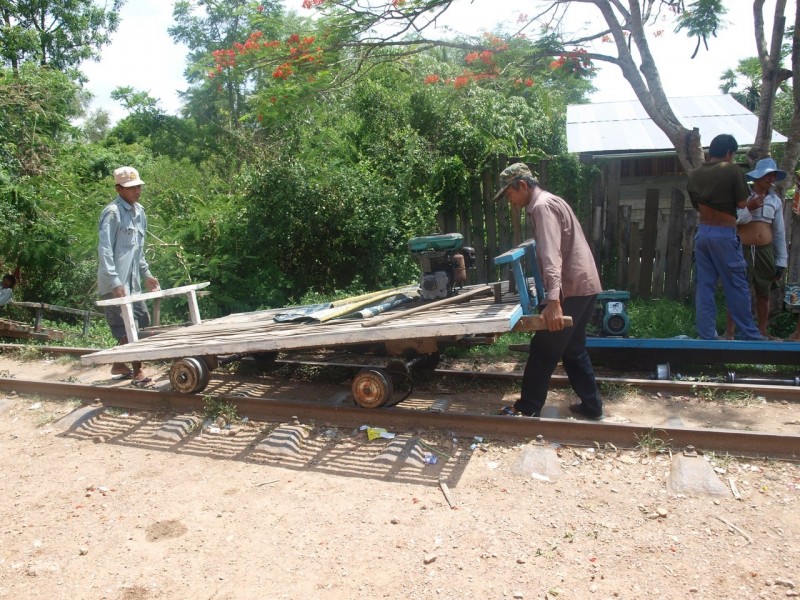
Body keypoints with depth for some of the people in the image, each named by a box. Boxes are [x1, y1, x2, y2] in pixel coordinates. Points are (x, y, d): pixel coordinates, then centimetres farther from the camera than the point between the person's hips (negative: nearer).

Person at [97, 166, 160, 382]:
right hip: (115, 285, -9)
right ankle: (137, 371, 4)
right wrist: (115, 282, -22)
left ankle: (119, 364, 29)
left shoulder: (139, 211, 12)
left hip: (132, 282, 9)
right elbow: (104, 250, -17)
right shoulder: (112, 213, -13)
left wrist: (146, 274, 19)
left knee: (142, 322, 14)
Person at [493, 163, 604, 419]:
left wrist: (553, 300, -35)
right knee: (573, 349, 16)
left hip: (572, 288, -10)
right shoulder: (549, 202, 19)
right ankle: (591, 405, 22)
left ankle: (528, 408, 8)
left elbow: (551, 254, -27)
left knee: (543, 349, -2)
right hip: (583, 285, 10)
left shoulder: (542, 206, -14)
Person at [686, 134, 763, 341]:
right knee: (736, 286, 3)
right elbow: (743, 206, -7)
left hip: (702, 232, 5)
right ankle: (749, 334, 13)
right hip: (724, 234, -5)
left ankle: (706, 335, 8)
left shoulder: (694, 175, 6)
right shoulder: (732, 170, -9)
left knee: (704, 285, 7)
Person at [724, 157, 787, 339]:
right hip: (742, 250, -4)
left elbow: (780, 233, 11)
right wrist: (748, 207, -17)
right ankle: (729, 331, 5)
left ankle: (762, 331, 20)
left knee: (763, 295, 9)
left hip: (766, 252, 4)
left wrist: (781, 261, 7)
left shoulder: (775, 200, 9)